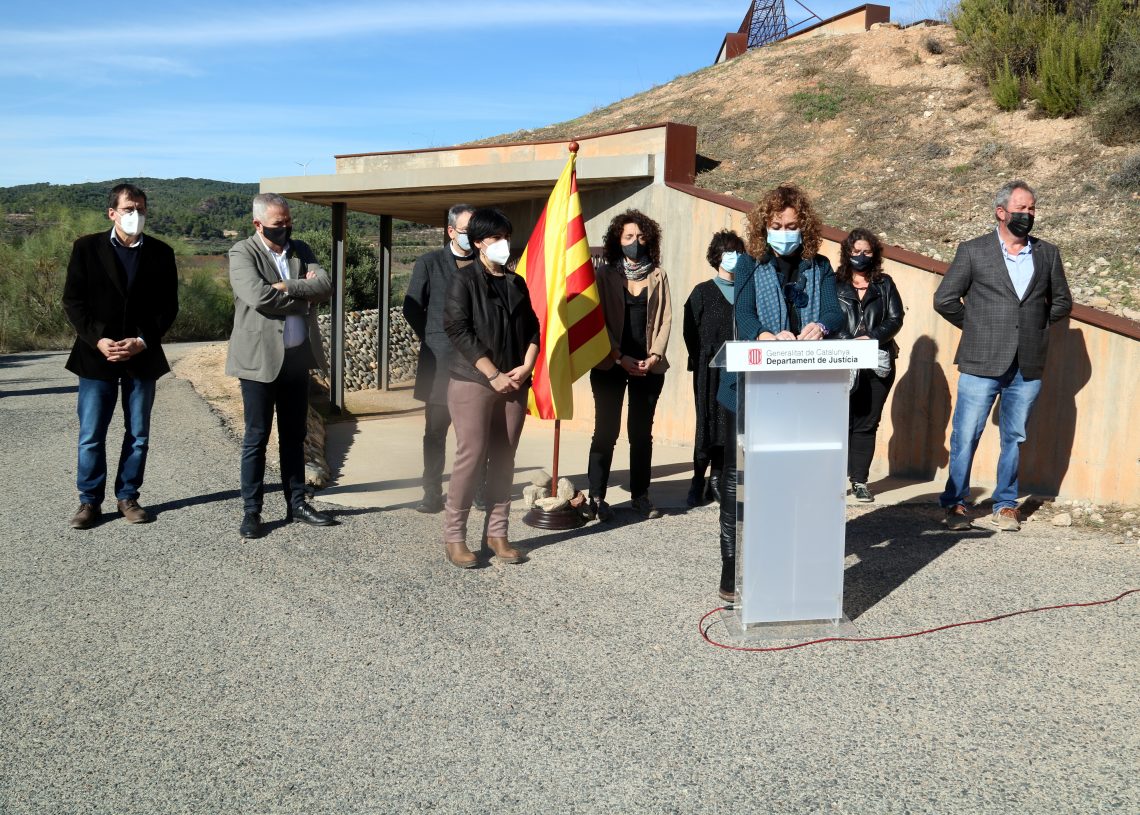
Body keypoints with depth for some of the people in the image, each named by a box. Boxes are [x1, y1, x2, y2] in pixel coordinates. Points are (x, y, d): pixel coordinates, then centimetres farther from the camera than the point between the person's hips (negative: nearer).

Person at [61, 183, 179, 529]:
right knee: (91, 435, 2)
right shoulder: (87, 248, 0)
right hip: (96, 355, -1)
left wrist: (143, 341, -12)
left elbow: (168, 306, 1)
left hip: (142, 357, 1)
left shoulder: (161, 253, 2)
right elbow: (73, 301, -1)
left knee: (138, 435, 8)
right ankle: (90, 501, 14)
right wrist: (98, 340, -13)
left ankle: (128, 497, 21)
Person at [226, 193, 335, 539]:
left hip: (297, 356, 5)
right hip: (259, 358, -5)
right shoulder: (242, 253, -7)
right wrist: (304, 294, -12)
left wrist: (287, 286, -18)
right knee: (256, 437, 2)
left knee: (294, 435, 13)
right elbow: (258, 296, -23)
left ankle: (296, 502, 23)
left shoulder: (301, 250, 10)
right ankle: (251, 511, 11)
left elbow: (325, 286, -5)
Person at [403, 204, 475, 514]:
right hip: (440, 361, -1)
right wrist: (432, 339, 3)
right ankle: (433, 494, 10)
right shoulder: (429, 263, 5)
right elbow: (412, 308, 4)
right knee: (436, 430, 4)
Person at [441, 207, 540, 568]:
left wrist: (526, 367, -5)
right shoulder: (465, 280, -2)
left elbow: (531, 329, 14)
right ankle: (454, 536, 2)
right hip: (473, 382, -5)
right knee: (472, 457, -7)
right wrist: (494, 375, -13)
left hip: (514, 385, 5)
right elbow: (458, 330, -10)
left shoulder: (517, 283, 14)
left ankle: (497, 533, 12)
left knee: (504, 459, 5)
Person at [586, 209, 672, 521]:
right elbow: (599, 320, -3)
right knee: (606, 431, -2)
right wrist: (620, 358, -11)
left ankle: (640, 495, 13)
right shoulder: (606, 275, 3)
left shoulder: (658, 276, 11)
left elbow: (664, 319, 6)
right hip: (610, 364, -2)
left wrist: (654, 356, -8)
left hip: (648, 365, 2)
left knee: (642, 432, 6)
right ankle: (596, 498, 3)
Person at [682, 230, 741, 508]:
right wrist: (700, 361, -7)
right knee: (708, 420, -5)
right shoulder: (703, 291, 4)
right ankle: (699, 480, 2)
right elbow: (690, 330, 0)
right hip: (709, 368, -3)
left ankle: (716, 479, 12)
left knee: (730, 421, 4)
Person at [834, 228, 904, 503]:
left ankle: (860, 481, 8)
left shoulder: (885, 284, 14)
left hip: (878, 363, 2)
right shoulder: (834, 284, 8)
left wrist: (871, 338, -10)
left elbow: (896, 319, 6)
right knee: (841, 421, -9)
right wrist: (848, 343, -15)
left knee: (867, 423, 3)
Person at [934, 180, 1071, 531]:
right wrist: (975, 327, 5)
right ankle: (956, 504, 11)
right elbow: (944, 299, 1)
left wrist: (1036, 325, 10)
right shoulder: (973, 251, 1)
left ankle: (1006, 505, 21)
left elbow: (1062, 301, 20)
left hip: (1028, 367, 3)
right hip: (981, 364, -3)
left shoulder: (1047, 254, 11)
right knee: (965, 436, -1)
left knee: (1015, 437, 9)